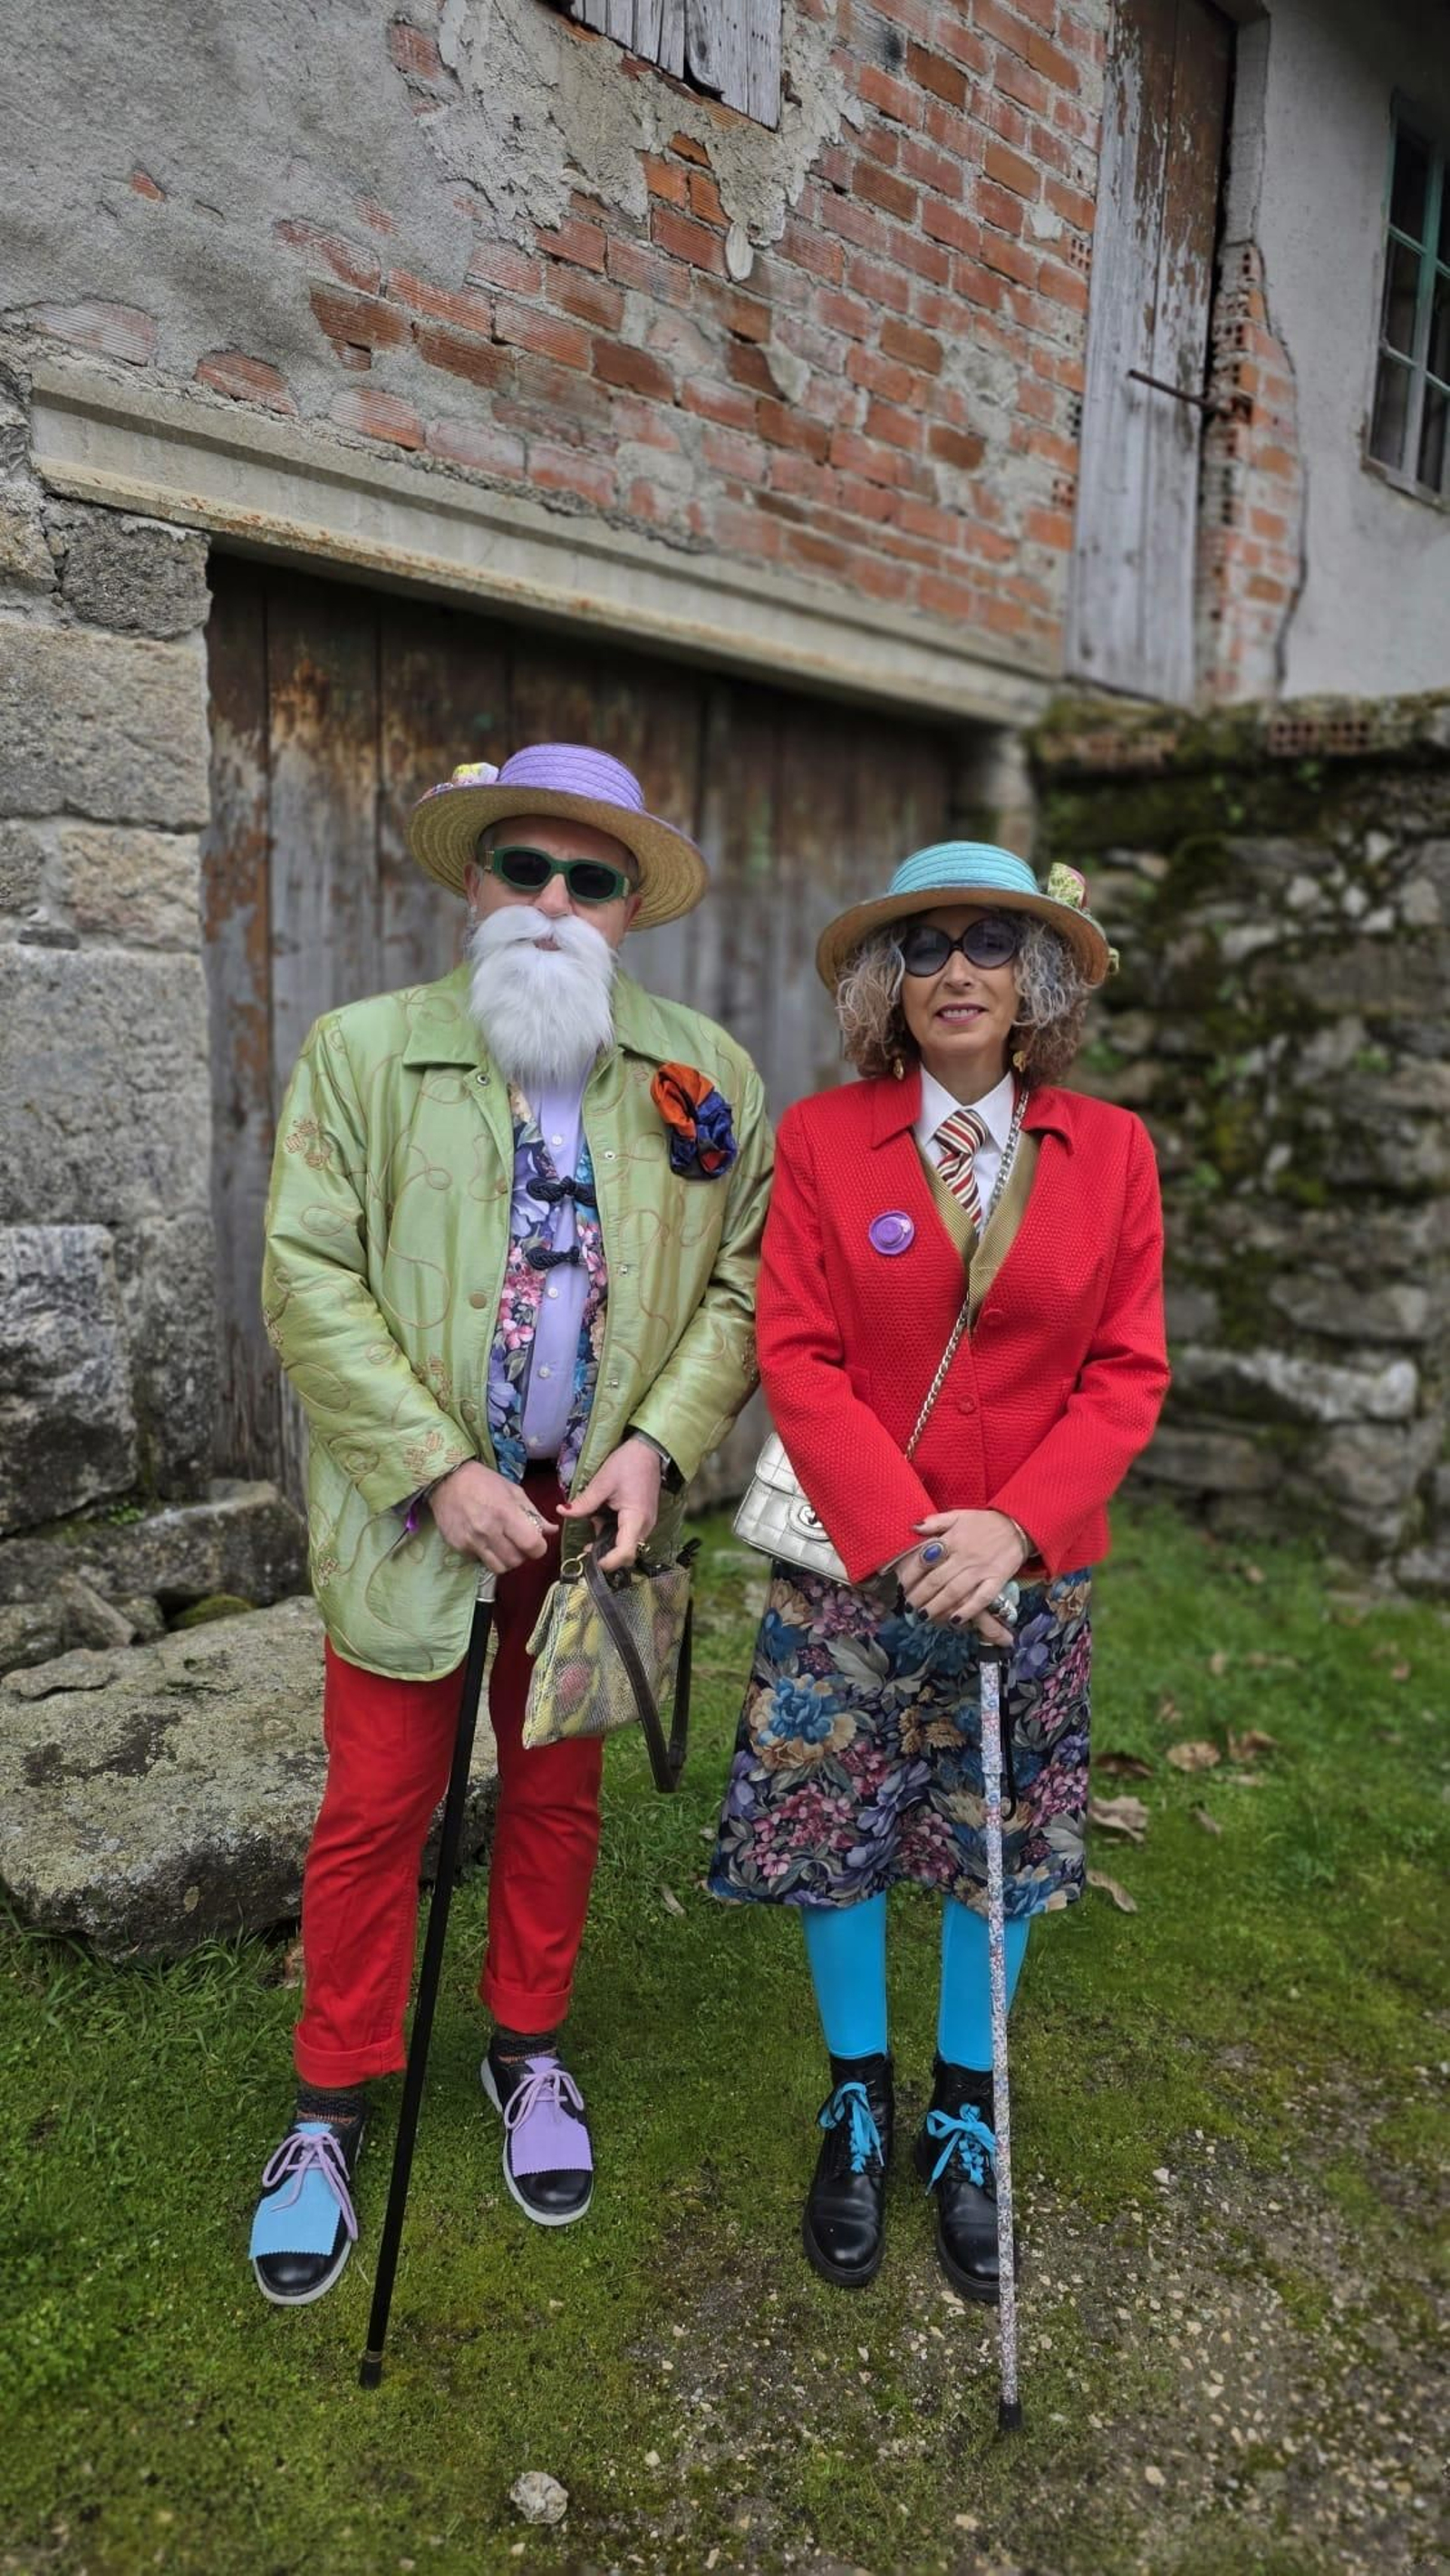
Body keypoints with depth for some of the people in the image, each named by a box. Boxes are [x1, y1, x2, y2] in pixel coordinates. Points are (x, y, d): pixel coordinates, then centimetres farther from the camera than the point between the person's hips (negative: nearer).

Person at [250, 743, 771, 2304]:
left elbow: (740, 1283, 1)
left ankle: (526, 2049, 39)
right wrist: (437, 1472, -16)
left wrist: (658, 1446, -12)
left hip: (595, 1510, 2)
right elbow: (308, 1279, -10)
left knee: (557, 1790, 16)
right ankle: (332, 2104, 29)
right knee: (376, 1808, 8)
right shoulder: (362, 1049, -5)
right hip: (415, 1512, -1)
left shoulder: (705, 1075, 0)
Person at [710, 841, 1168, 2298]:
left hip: (1028, 1576, 1)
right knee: (830, 1843, 11)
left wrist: (1011, 1528, -16)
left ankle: (963, 2120, 38)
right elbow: (798, 1359, -9)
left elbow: (1127, 1374, -3)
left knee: (1000, 1853, 14)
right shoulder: (821, 1139, -4)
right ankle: (856, 2109, 36)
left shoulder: (1108, 1151, 0)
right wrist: (906, 1538, -18)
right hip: (847, 1570, -1)